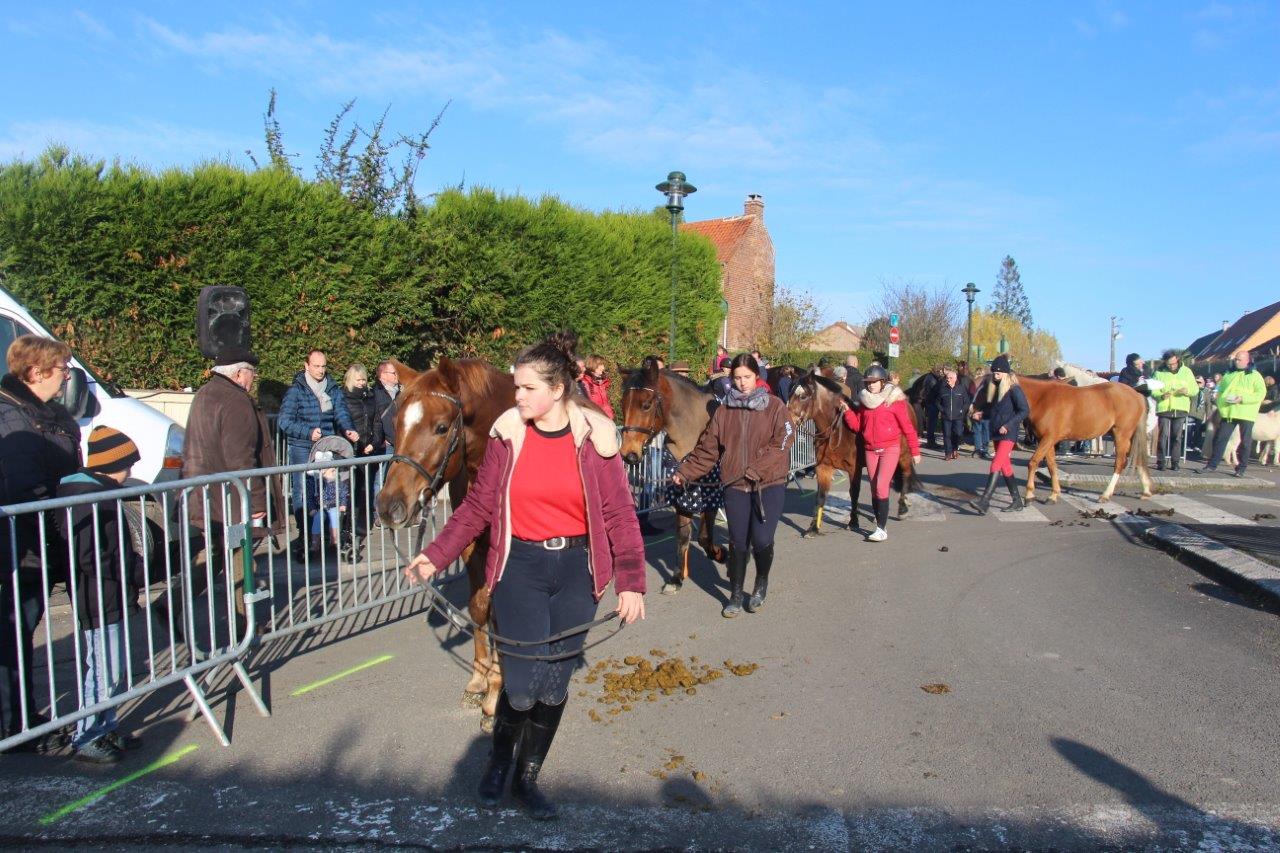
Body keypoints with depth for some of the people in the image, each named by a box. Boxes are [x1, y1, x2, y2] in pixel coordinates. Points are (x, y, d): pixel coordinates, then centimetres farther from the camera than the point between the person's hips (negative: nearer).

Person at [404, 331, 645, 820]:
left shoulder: (594, 436, -6)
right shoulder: (508, 435, -3)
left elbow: (619, 513, -6)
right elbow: (478, 506, 2)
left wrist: (631, 582, -13)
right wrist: (435, 556, -5)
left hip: (577, 569, 1)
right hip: (521, 566, 0)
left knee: (555, 685, 10)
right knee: (523, 683, -3)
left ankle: (527, 778, 33)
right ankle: (499, 756, 31)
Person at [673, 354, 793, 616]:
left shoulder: (775, 407, -1)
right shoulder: (724, 411, 7)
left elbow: (782, 443, -10)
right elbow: (707, 449, 8)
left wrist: (755, 469, -18)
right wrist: (684, 472, 0)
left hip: (769, 484, -2)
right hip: (735, 486, 2)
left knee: (762, 540, -6)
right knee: (738, 542, 5)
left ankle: (761, 586, 23)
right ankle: (736, 595, 23)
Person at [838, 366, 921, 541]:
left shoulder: (894, 401, -7)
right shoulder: (864, 401, 9)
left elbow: (908, 428, -5)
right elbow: (856, 426, 9)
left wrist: (915, 451, -4)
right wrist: (847, 410, -6)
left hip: (890, 449, -5)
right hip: (870, 450, 5)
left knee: (881, 487, -13)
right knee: (875, 489, 8)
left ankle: (882, 529, -7)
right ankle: (880, 525, 18)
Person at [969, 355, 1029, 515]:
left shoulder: (1014, 390, -11)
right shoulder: (995, 389, 12)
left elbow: (1025, 411, -13)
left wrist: (1008, 425, -20)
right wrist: (982, 414, 3)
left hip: (1008, 434, -9)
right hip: (997, 433, 9)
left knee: (996, 465, -16)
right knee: (1005, 467, 13)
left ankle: (984, 502, -23)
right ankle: (1017, 501, 23)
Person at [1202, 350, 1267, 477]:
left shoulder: (1255, 376, 2)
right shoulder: (1229, 375, 15)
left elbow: (1261, 393, -8)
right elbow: (1220, 391, 20)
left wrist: (1242, 399, -20)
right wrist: (1220, 408, 7)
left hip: (1246, 414, -3)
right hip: (1228, 413, 4)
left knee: (1245, 442, 2)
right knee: (1219, 439, 1)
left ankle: (1241, 468, 11)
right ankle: (1212, 465, 5)